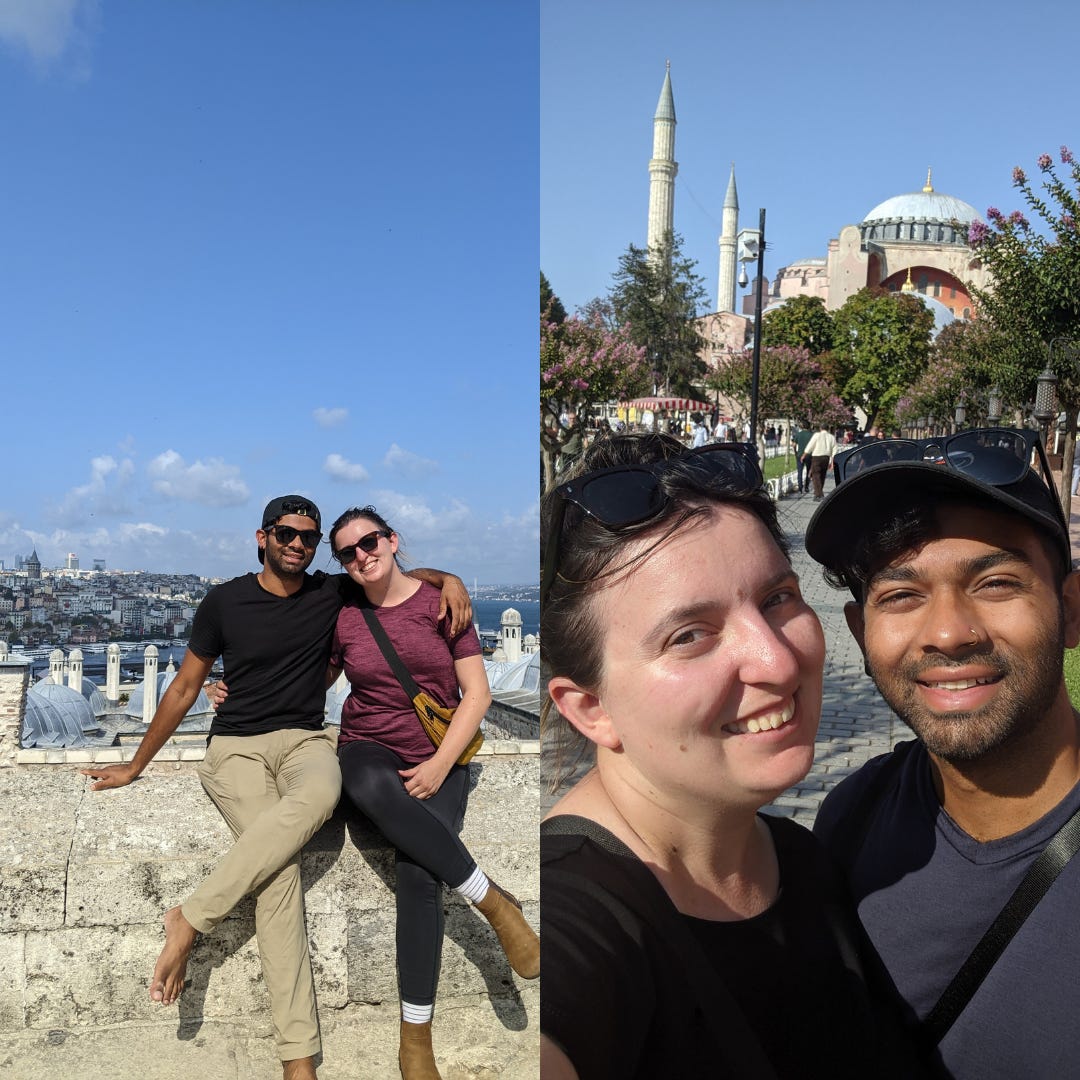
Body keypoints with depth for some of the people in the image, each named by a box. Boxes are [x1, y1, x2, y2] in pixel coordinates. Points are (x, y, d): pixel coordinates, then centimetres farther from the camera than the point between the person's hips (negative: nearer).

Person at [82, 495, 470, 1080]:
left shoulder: (333, 593, 7)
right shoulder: (224, 602, 3)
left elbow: (402, 575, 20)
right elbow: (185, 687, 12)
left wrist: (448, 579, -4)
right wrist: (135, 765, 16)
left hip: (305, 741, 2)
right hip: (238, 746, -1)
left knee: (321, 793, -39)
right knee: (279, 874, -28)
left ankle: (191, 917, -30)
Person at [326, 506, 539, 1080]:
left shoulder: (440, 602, 0)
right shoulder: (344, 617, 6)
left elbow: (477, 693, -1)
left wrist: (440, 764, -13)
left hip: (436, 759, -1)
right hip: (369, 751, 1)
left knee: (419, 873, -27)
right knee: (374, 787, -38)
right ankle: (494, 903, -26)